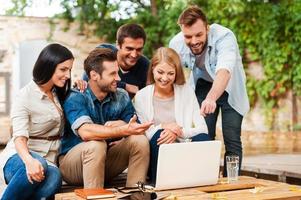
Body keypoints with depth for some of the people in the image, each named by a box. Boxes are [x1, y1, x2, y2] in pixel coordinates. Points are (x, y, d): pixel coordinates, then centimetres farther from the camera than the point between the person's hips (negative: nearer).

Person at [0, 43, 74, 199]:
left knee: (54, 177, -34)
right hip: (19, 157, -4)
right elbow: (20, 137, -20)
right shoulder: (25, 96, -8)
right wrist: (29, 161, -42)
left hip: (48, 160, 4)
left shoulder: (59, 93, 13)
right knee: (39, 167, -40)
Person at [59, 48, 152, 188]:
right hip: (71, 161, -5)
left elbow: (135, 129, -6)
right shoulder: (75, 97, -17)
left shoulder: (121, 96, 0)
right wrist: (124, 130, -43)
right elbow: (85, 132, -34)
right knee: (96, 144, -34)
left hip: (106, 160, 5)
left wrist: (121, 124, -27)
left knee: (140, 141, -16)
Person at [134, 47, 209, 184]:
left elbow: (202, 129, -3)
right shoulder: (141, 96, 1)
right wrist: (163, 126, -21)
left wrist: (179, 132, -21)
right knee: (159, 135, -32)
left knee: (202, 138, -28)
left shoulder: (186, 91, 5)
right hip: (156, 157, 0)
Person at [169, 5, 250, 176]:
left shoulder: (224, 37, -35)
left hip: (229, 88, -2)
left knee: (232, 140, -7)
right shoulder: (176, 43, -22)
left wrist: (211, 98, -70)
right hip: (203, 86, 3)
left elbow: (224, 71, -52)